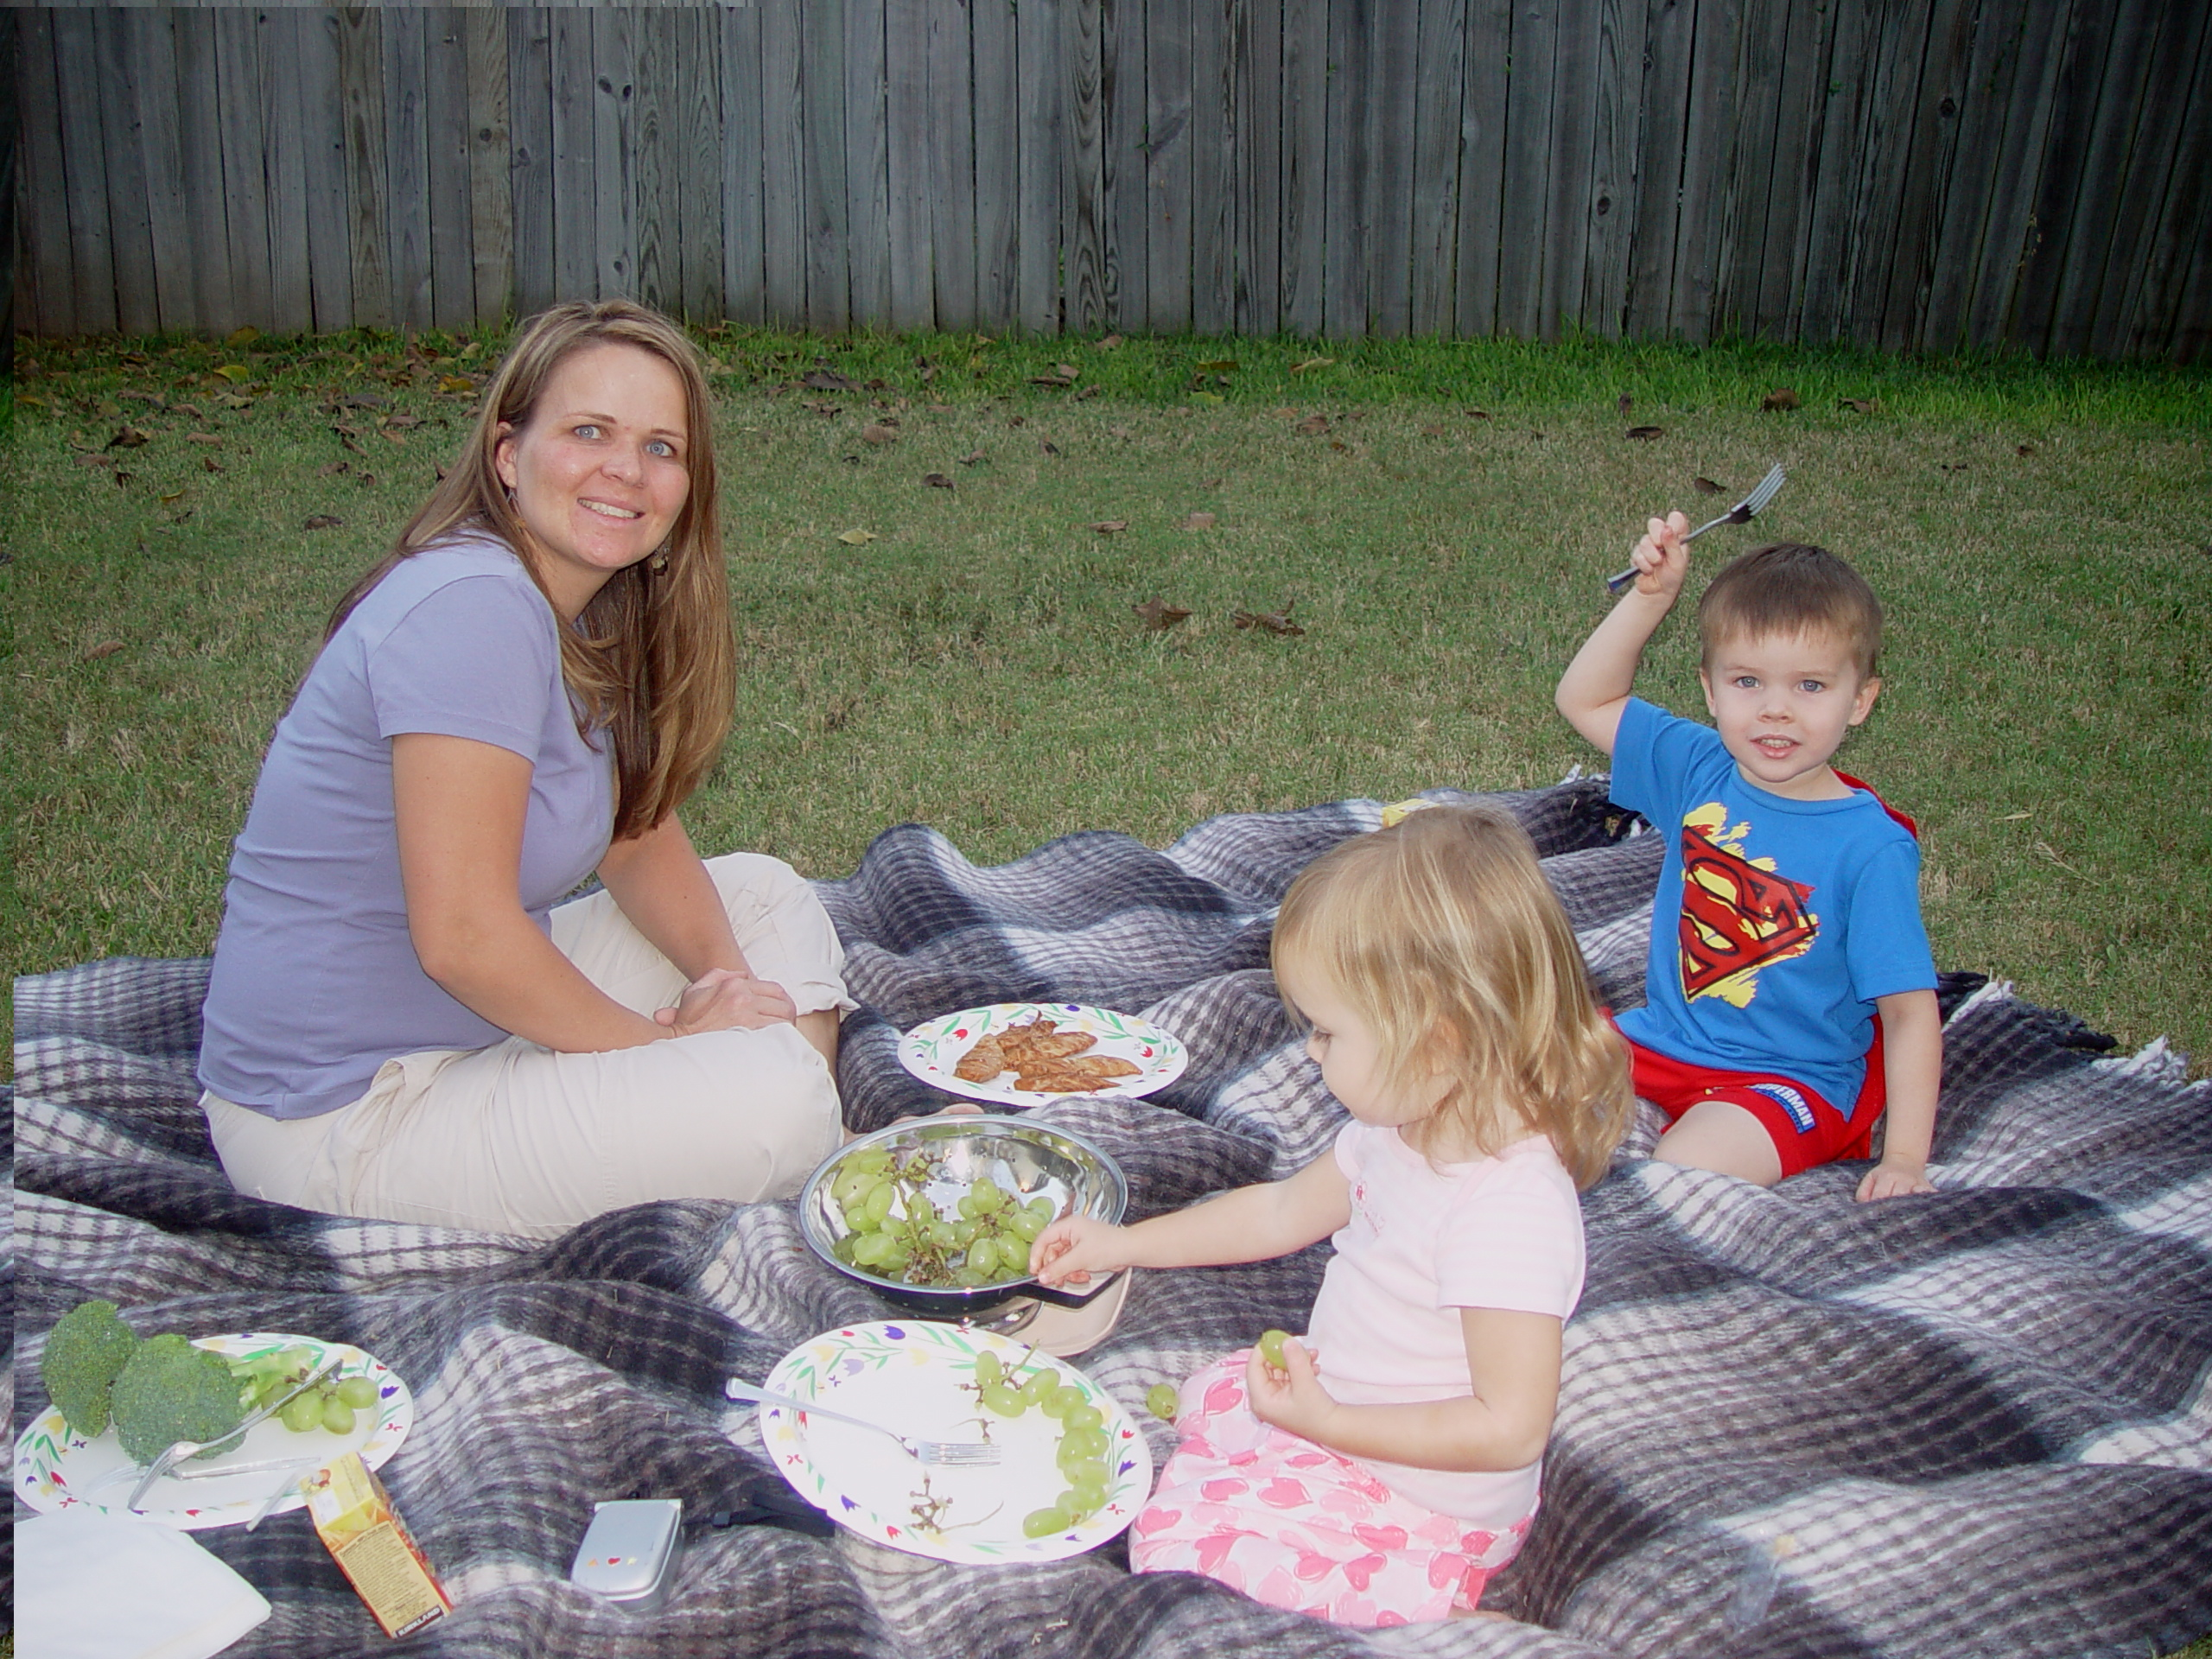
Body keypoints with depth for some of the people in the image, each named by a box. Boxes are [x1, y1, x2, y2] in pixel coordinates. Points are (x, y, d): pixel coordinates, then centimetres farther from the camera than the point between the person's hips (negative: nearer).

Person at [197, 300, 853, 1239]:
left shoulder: (593, 613, 6)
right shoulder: (475, 606, -24)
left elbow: (640, 840, 12)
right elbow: (462, 937, -27)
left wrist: (725, 976, -6)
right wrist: (659, 1041, -14)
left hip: (474, 1016, 10)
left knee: (767, 895, 12)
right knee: (774, 1104, -24)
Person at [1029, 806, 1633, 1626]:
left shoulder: (1510, 1207, -33)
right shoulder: (1402, 1125, -3)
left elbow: (1511, 1428, -30)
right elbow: (1285, 1211, 16)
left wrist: (1325, 1421, -27)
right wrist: (1123, 1244, 20)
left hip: (1422, 1512, -10)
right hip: (1341, 1411, 10)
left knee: (1177, 1538, -15)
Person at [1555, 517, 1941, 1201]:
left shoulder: (1870, 846, -17)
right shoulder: (1699, 770, -2)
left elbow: (1911, 1011, -14)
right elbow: (1585, 700, 7)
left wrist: (1904, 1158, -20)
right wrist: (1650, 598, -6)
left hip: (1790, 1079, -5)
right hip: (1662, 1039, 5)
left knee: (1686, 1169, -30)